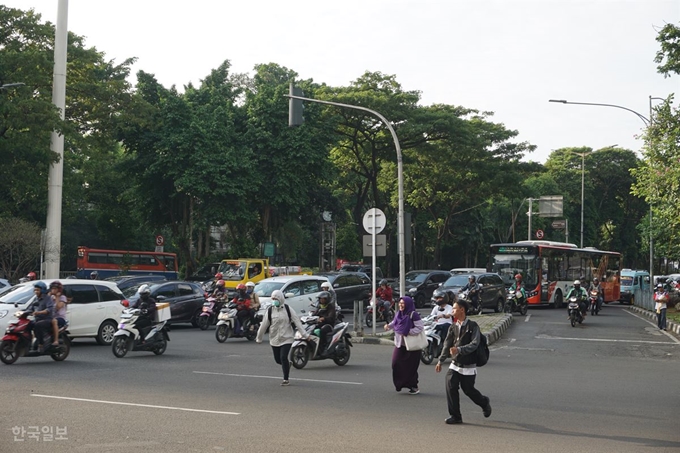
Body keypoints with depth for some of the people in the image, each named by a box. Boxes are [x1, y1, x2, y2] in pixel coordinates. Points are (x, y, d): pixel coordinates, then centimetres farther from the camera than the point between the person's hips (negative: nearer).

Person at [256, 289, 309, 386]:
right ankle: (287, 364, 42)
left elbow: (297, 322, -6)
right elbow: (264, 325, 5)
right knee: (278, 359, 8)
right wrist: (259, 337, 10)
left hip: (287, 338, -3)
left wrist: (304, 334, -12)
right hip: (274, 339, 3)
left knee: (283, 357, -14)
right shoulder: (270, 310, 0)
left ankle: (286, 379, -2)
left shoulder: (288, 309, -4)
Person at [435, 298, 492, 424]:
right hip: (455, 364, 4)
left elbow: (474, 344, -21)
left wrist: (459, 349, -33)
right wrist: (440, 361, 6)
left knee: (468, 390, 6)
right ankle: (455, 416, 1)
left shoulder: (472, 326, -11)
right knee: (450, 387, -10)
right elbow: (447, 345, 8)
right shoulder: (453, 327, 4)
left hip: (468, 366, -4)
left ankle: (485, 402, 37)